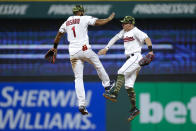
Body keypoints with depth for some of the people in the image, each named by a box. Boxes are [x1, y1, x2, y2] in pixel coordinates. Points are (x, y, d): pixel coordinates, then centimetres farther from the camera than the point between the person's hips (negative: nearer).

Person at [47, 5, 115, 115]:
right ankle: (107, 84, 40)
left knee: (78, 78, 2)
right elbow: (99, 22, -4)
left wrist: (55, 47, 42)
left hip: (73, 53, 4)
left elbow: (58, 36, 27)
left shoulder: (66, 23, 17)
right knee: (98, 64, 24)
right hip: (84, 49, -4)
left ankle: (81, 104, -7)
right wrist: (110, 18, 15)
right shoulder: (84, 19, 1)